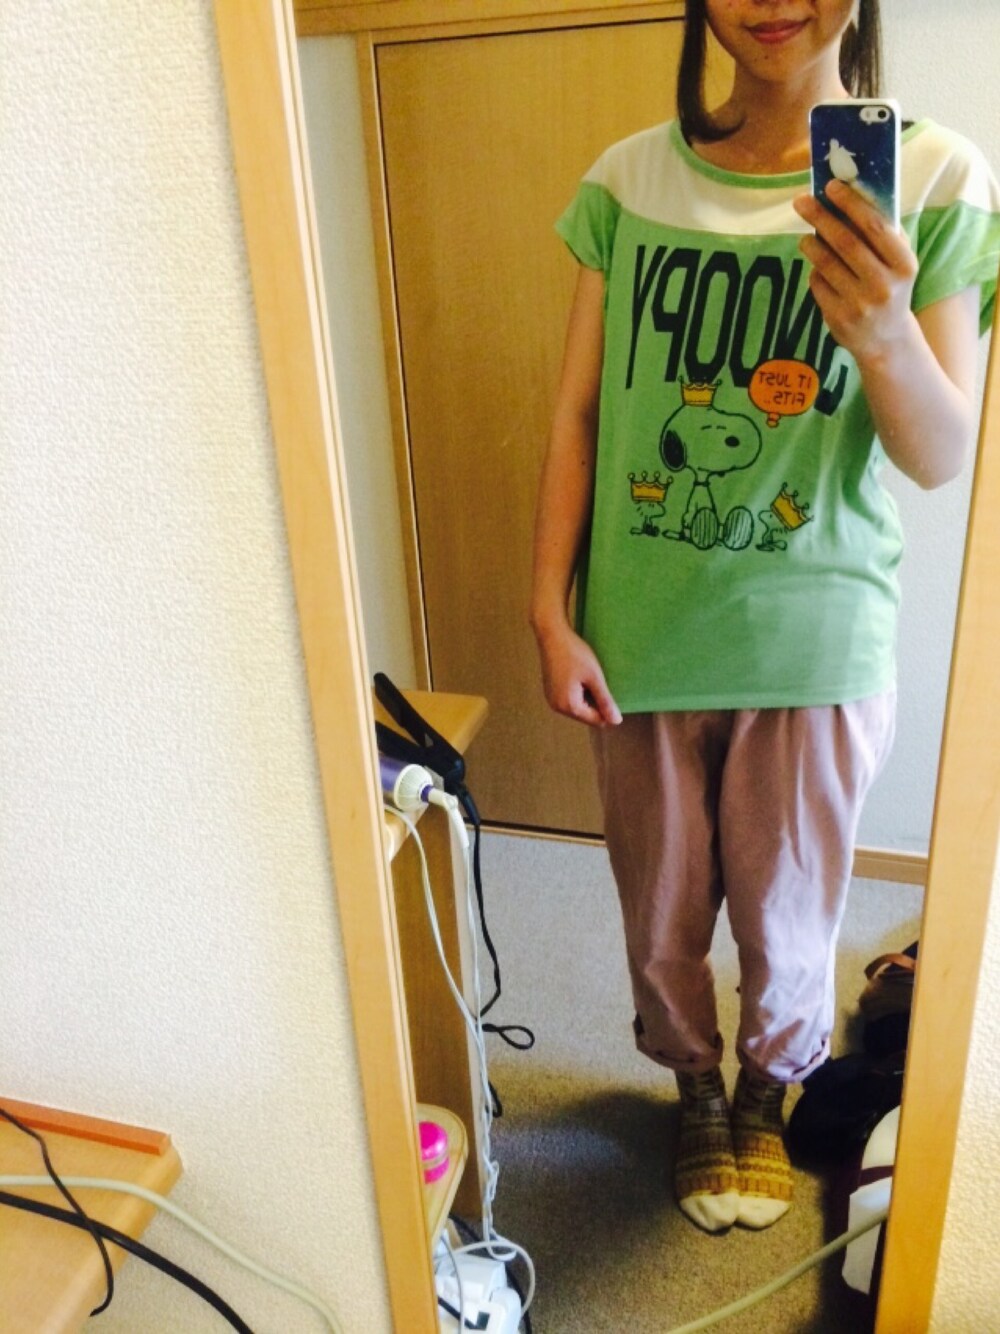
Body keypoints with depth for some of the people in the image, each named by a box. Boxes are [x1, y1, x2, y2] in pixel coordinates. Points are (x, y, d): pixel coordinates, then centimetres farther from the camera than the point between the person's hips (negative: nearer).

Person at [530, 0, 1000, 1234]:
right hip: (643, 634, 2)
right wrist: (551, 613, -4)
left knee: (788, 918, 17)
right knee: (662, 914, 18)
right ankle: (697, 1091, 48)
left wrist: (884, 338, -30)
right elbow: (577, 413, 1)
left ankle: (769, 1092, 49)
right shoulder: (630, 181, -1)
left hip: (815, 638, -1)